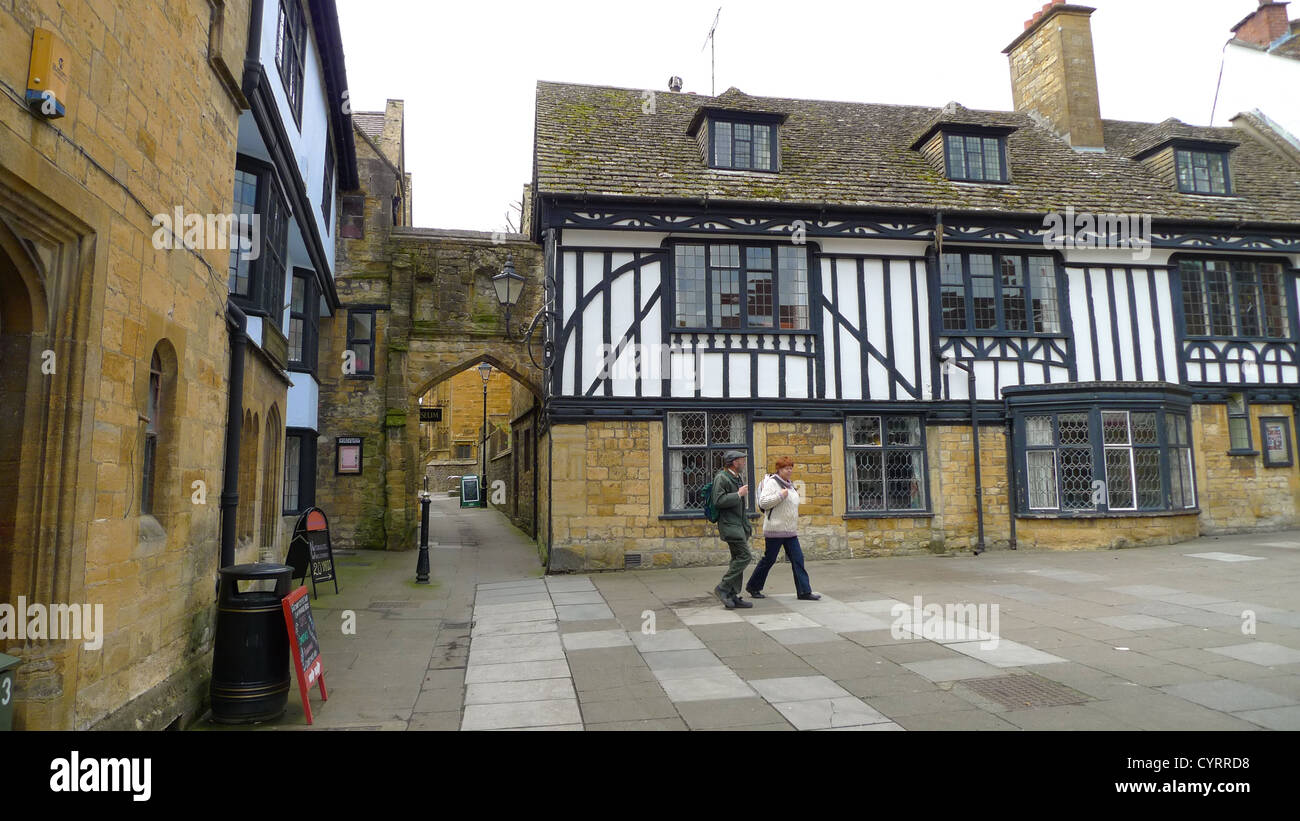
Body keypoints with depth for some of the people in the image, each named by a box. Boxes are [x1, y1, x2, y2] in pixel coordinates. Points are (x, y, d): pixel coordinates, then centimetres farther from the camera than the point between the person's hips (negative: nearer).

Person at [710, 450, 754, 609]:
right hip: (729, 525, -9)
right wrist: (738, 494, -18)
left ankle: (733, 596, 11)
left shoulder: (739, 477, 16)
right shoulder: (721, 478, -12)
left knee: (738, 559, 8)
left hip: (740, 524, 9)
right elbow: (718, 501, -22)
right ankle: (722, 589, -7)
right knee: (744, 556, -14)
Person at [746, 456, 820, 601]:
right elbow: (763, 503, -21)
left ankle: (804, 591, 2)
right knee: (769, 559, 2)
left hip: (790, 530, 8)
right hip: (775, 530, -8)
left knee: (798, 559, 1)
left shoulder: (789, 484, 16)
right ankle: (753, 587, 18)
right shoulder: (772, 483, -11)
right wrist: (780, 495, -23)